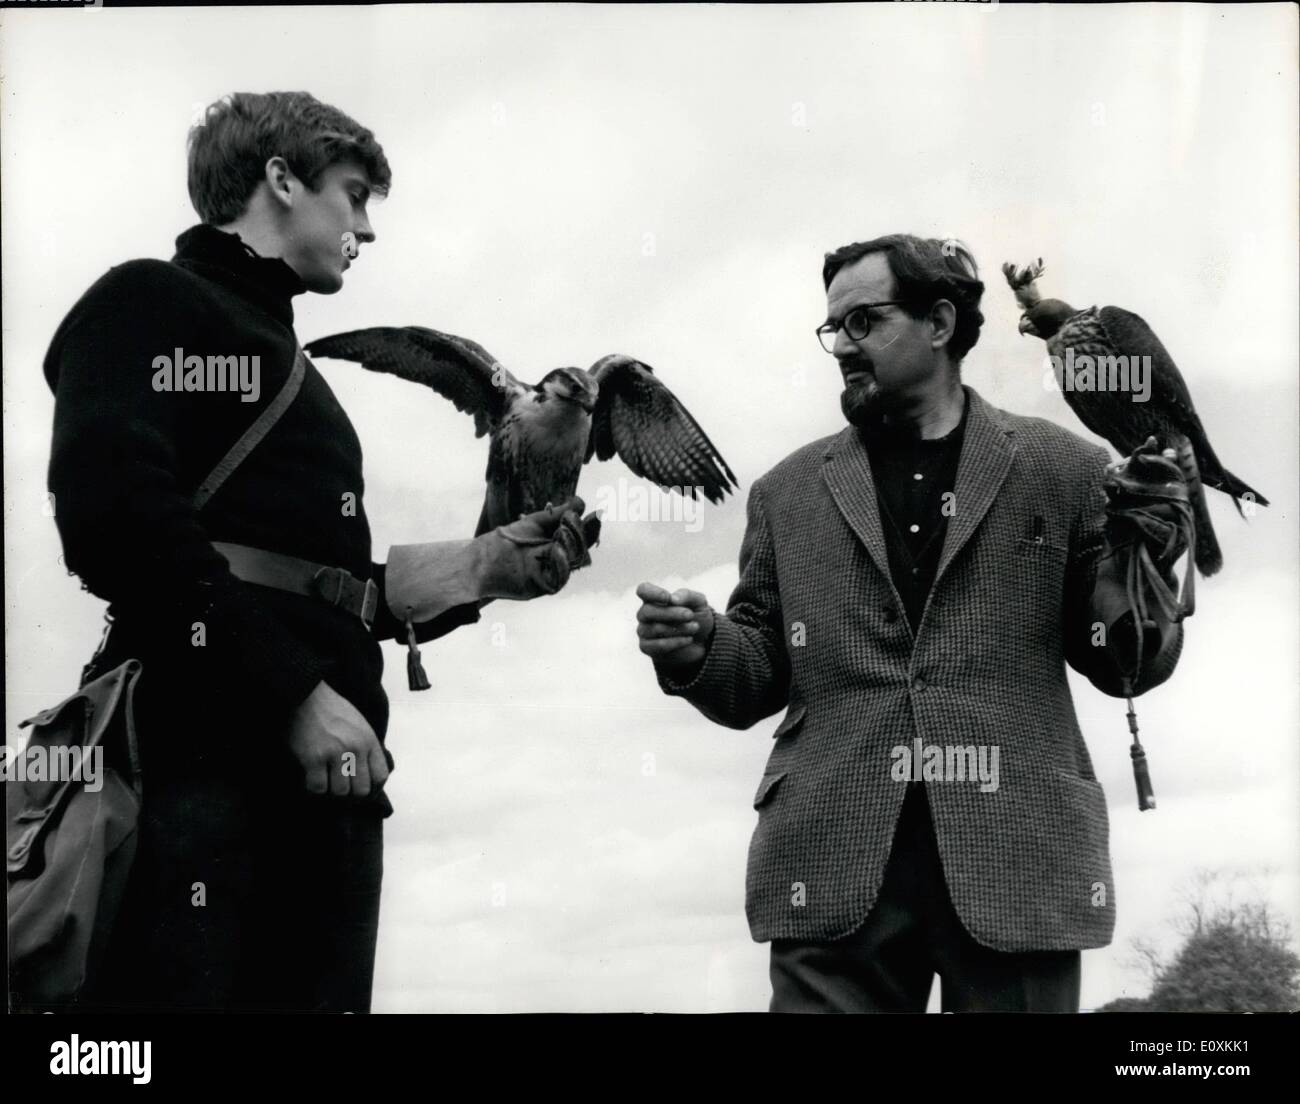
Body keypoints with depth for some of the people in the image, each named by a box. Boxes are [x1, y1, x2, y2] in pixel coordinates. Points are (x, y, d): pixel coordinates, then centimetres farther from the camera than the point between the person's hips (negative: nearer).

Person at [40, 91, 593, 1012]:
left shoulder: (290, 368, 28)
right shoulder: (151, 303, 3)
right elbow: (116, 518, -14)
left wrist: (484, 570, 17)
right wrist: (297, 694, -17)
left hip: (324, 786, 8)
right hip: (203, 767, -8)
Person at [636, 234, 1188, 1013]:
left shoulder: (1060, 470, 9)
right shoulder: (789, 492, 14)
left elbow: (1124, 667, 10)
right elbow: (761, 678, 15)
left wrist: (1144, 561, -9)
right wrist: (696, 646, -7)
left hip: (1019, 860, -1)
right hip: (836, 864, 1)